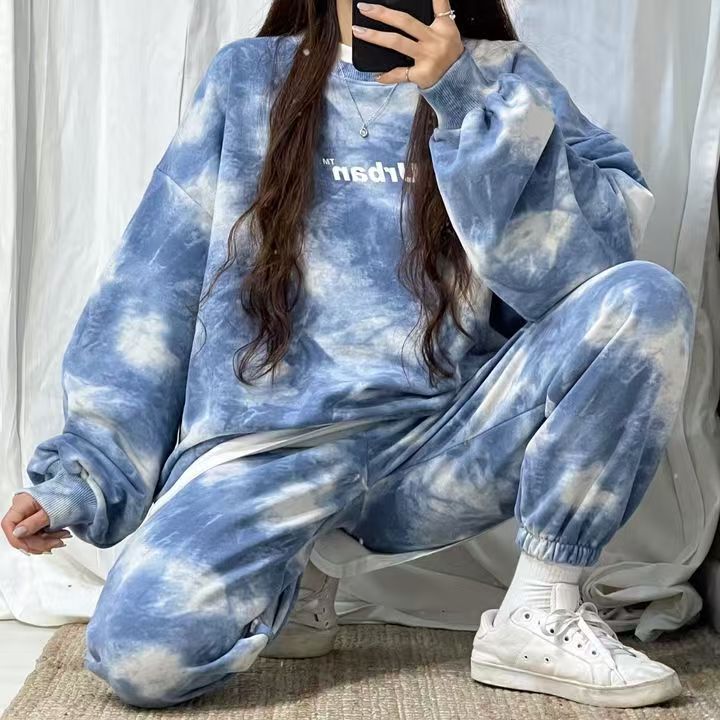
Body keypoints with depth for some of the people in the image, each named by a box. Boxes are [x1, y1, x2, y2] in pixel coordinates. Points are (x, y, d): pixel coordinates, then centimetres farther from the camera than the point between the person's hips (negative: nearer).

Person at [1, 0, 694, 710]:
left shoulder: (501, 77, 7)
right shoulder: (249, 76, 9)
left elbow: (602, 249, -9)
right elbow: (156, 284, 8)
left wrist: (467, 99, -18)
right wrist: (84, 467, 3)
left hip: (448, 443, 1)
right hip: (275, 437, 0)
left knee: (645, 301, -21)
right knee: (138, 653, -26)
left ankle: (538, 613, -8)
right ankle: (290, 577, 8)